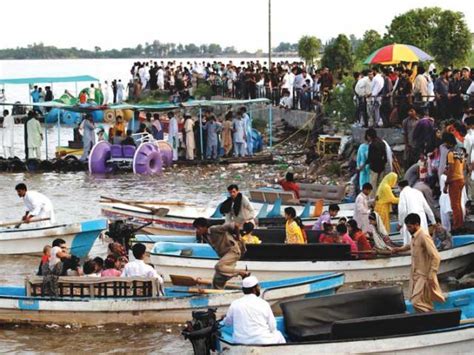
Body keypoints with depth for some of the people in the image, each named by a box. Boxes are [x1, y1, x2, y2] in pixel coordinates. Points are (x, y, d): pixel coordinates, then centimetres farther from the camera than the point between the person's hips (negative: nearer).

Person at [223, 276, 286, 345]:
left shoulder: (235, 304, -1)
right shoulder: (263, 304, -5)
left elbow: (227, 322, 15)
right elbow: (272, 327, 1)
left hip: (240, 343, 2)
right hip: (262, 342, -2)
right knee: (278, 335, 27)